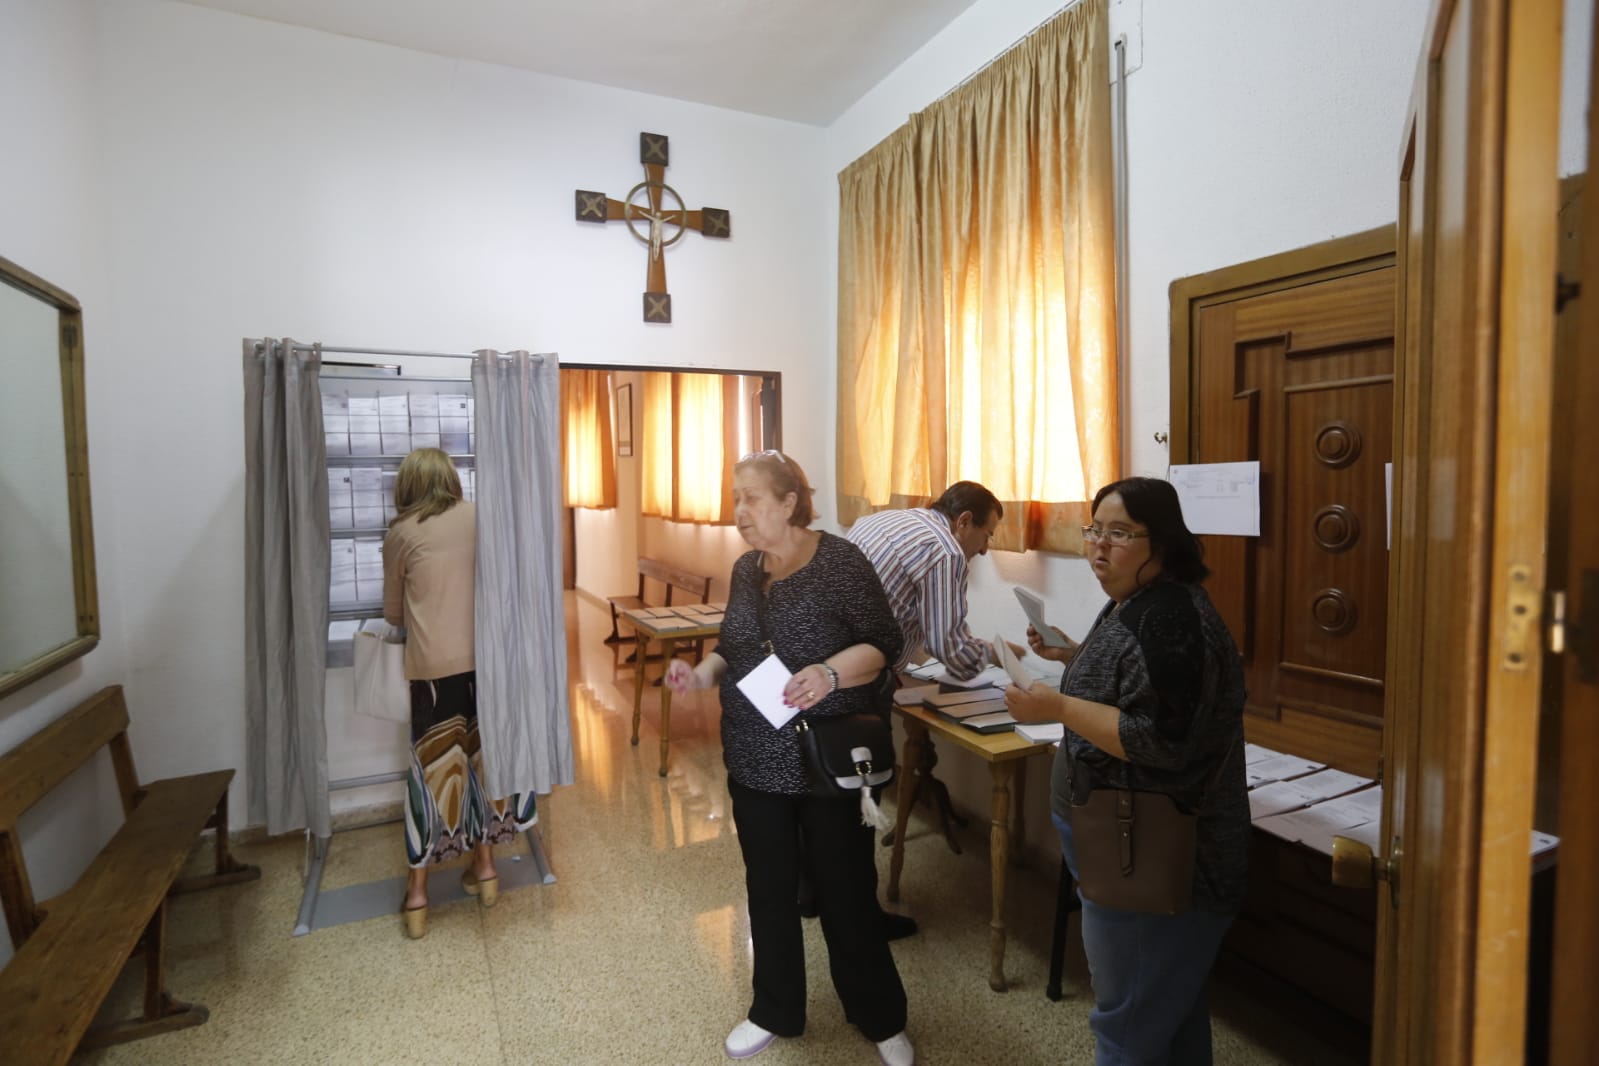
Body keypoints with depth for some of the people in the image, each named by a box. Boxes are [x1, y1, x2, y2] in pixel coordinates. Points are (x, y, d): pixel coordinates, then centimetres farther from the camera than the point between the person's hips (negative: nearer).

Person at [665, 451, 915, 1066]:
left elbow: (884, 644, -15)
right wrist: (701, 674, -6)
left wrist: (830, 673, -32)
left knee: (846, 892, 10)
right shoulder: (745, 569, 5)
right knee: (769, 889, 18)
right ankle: (775, 1011, 40)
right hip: (755, 761, 6)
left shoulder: (840, 561, -15)